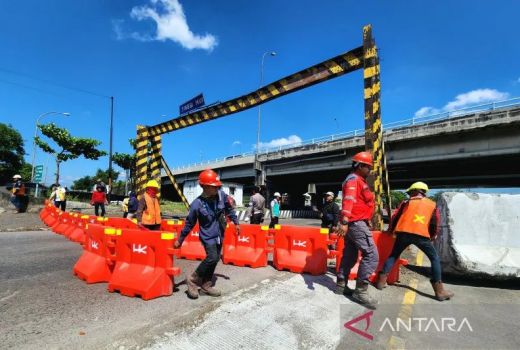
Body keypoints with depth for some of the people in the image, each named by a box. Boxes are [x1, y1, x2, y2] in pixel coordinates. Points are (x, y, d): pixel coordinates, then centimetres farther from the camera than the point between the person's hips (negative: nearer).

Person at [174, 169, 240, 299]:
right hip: (207, 235, -5)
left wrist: (236, 223, 14)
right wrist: (180, 240, 0)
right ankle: (193, 279, 2)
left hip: (219, 235, 5)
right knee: (212, 258, -21)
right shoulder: (197, 204, -21)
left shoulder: (222, 195, -12)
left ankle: (206, 285, 29)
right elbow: (189, 224, -8)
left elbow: (229, 209, 8)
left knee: (215, 259, 11)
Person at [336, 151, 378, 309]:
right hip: (356, 223, -11)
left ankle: (341, 284, 22)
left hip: (354, 223, 11)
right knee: (371, 255, -11)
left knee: (350, 255, 14)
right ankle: (361, 291, -8)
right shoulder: (354, 179, -12)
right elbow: (348, 200, -27)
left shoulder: (358, 180, 22)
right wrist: (344, 221, -37)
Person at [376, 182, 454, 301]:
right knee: (435, 259, 16)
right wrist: (433, 236, 38)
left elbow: (395, 217, 17)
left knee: (393, 255, 17)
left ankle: (382, 281, 13)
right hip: (421, 235, 0)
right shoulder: (432, 204, 21)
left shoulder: (407, 202, 19)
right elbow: (434, 224, 19)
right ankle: (439, 291, 11)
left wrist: (390, 230, 33)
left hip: (404, 233, 1)